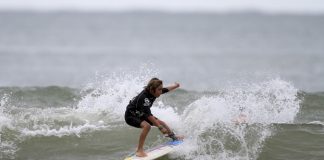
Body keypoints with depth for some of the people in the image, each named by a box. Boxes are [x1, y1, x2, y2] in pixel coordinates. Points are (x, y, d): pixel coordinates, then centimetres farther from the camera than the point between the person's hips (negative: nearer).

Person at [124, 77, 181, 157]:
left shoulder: (153, 92, -14)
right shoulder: (144, 98, -37)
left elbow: (167, 89, 7)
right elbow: (148, 115, -39)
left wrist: (176, 85, 22)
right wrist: (160, 127, -38)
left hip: (141, 114, 9)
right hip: (130, 116, -9)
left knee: (161, 122, 13)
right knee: (146, 126, -34)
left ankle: (173, 136, 39)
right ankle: (139, 150, -29)